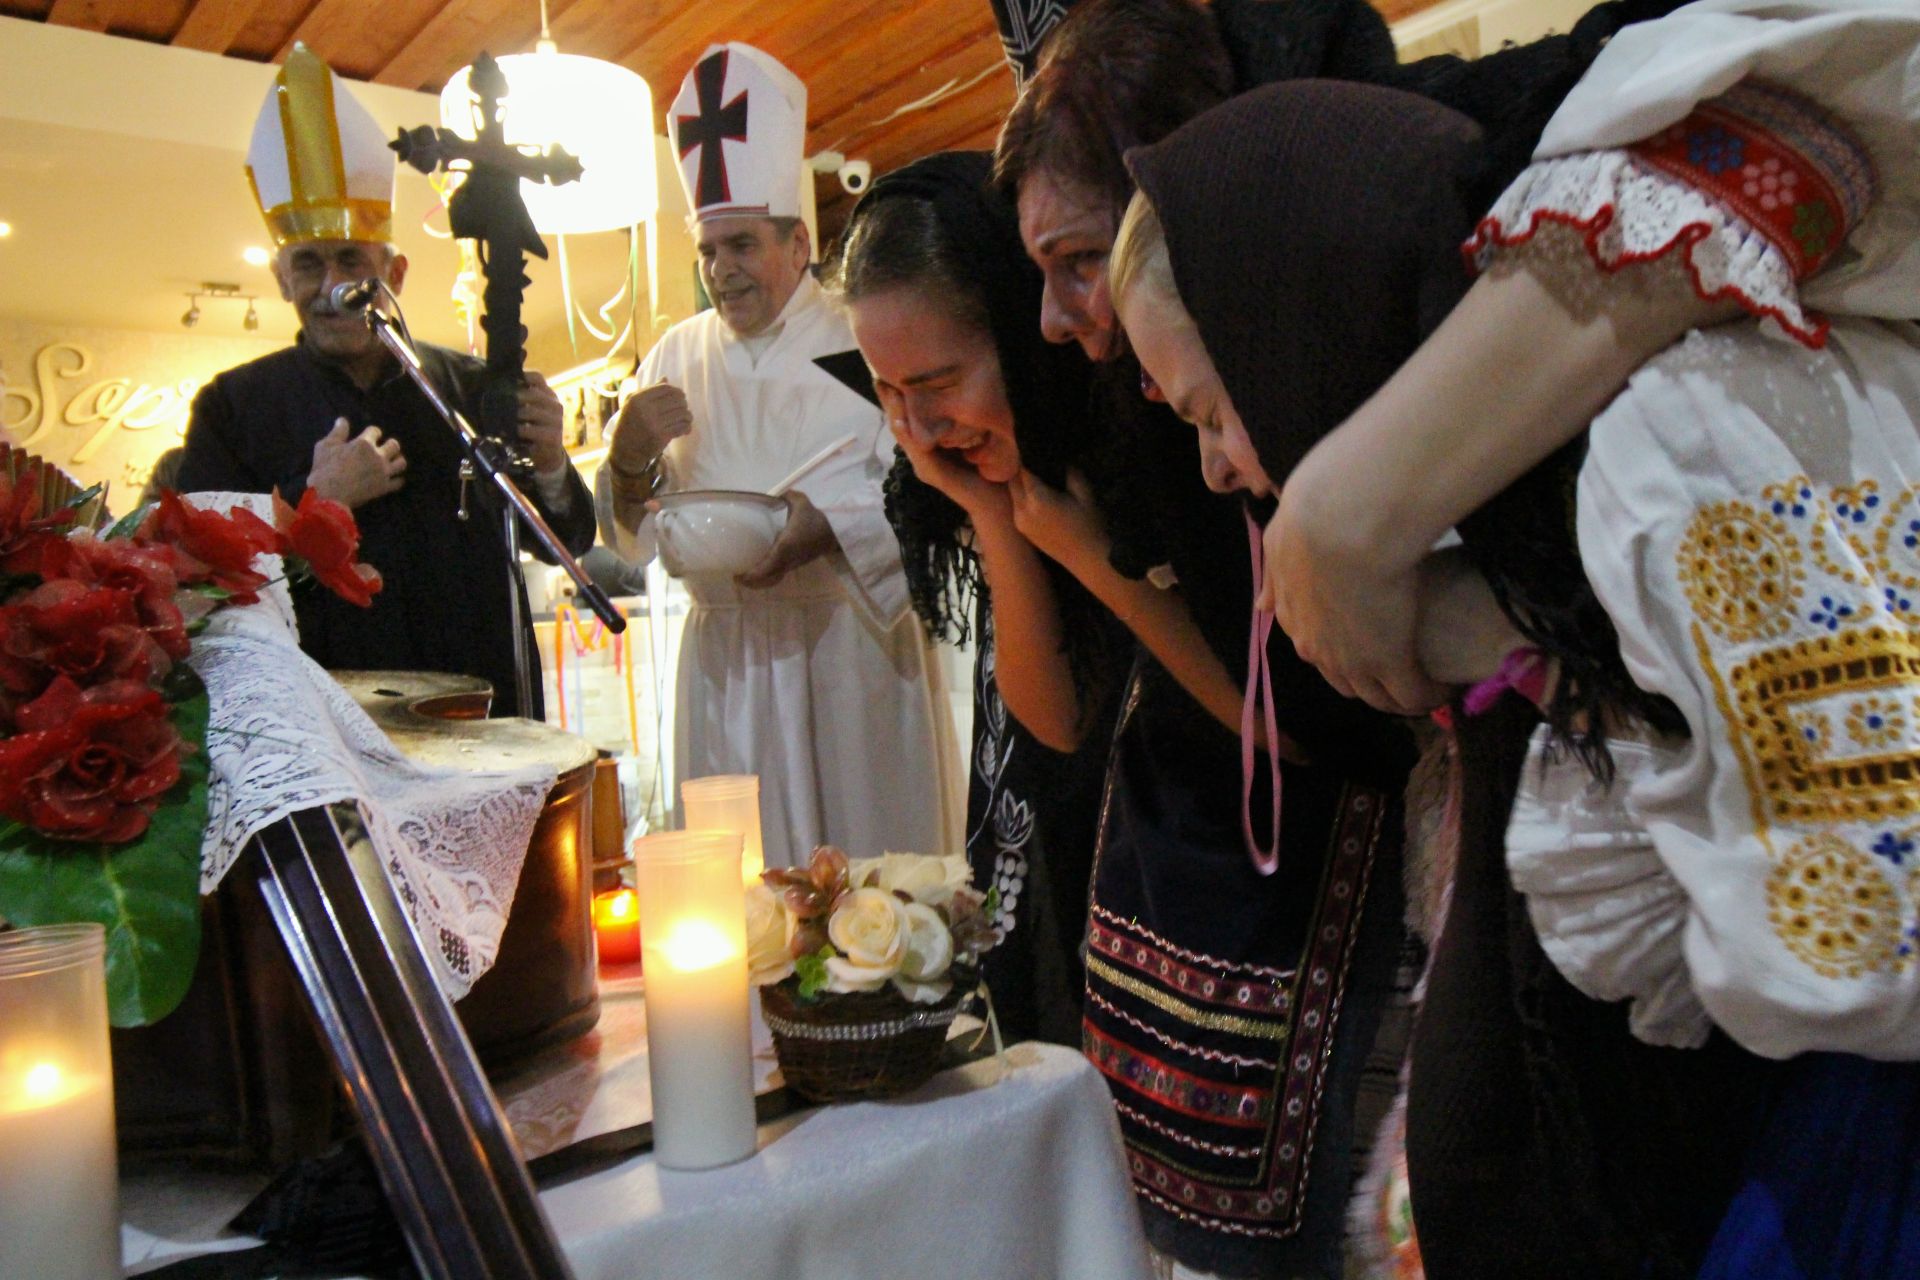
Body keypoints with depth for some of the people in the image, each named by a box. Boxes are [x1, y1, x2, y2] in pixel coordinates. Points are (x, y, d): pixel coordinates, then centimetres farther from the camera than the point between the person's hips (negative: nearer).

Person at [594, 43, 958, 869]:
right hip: (726, 654, 3)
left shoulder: (863, 341, 1)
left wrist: (830, 529, -24)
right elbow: (633, 533, 11)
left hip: (856, 645, -3)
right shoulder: (677, 356, 12)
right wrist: (631, 459, -10)